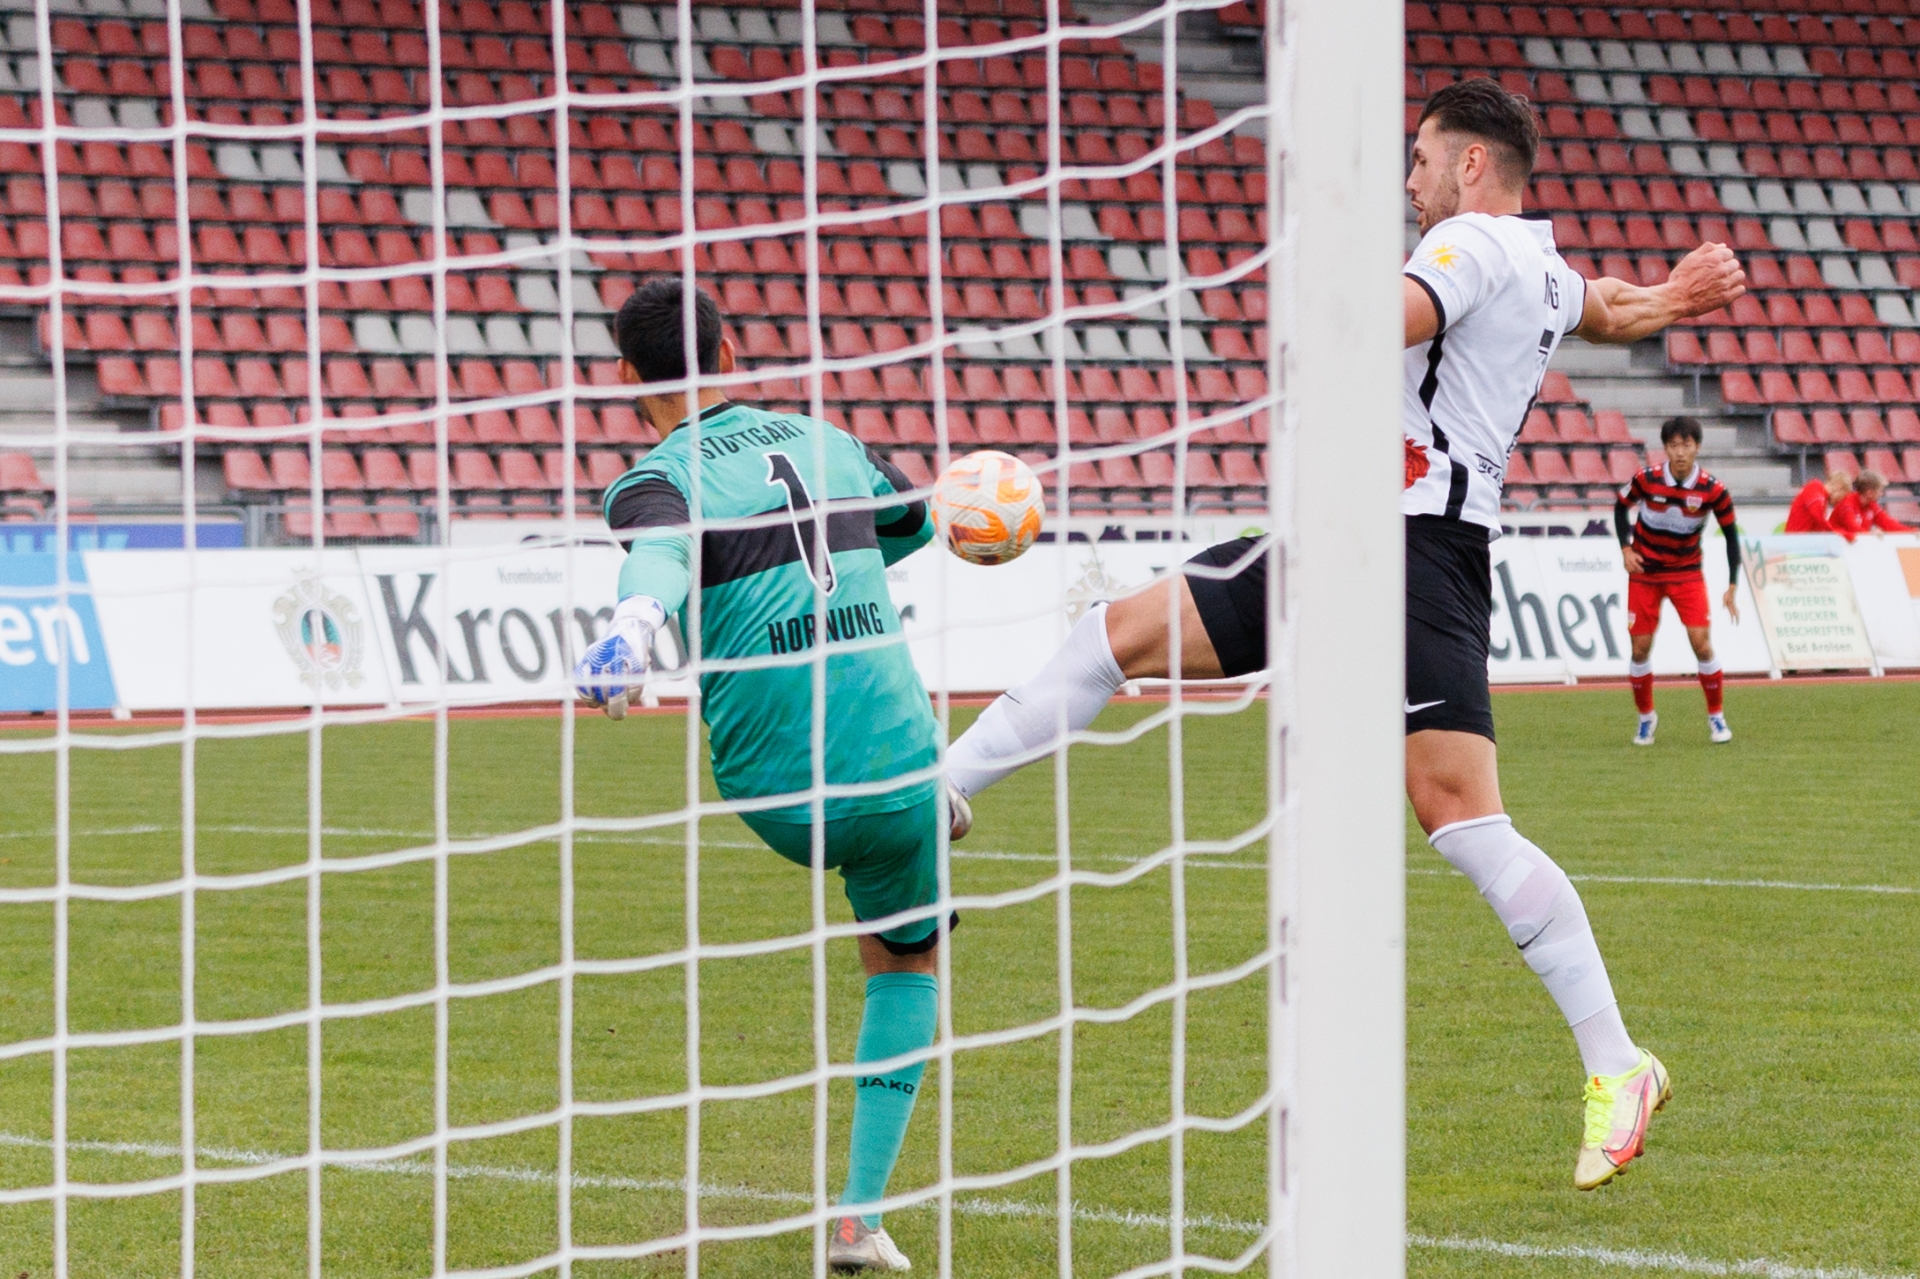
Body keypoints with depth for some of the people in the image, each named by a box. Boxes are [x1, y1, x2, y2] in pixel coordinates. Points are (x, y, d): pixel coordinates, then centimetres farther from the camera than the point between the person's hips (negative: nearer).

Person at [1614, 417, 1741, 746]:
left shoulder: (1712, 490, -16)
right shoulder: (1646, 480, -15)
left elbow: (1731, 534, -5)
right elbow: (1621, 506, 5)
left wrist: (1732, 587, -10)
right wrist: (1626, 549, -8)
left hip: (1687, 573, -1)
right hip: (1645, 572, 1)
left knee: (1702, 643, -12)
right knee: (1640, 647, -1)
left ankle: (1716, 716, 6)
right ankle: (1646, 716, 20)